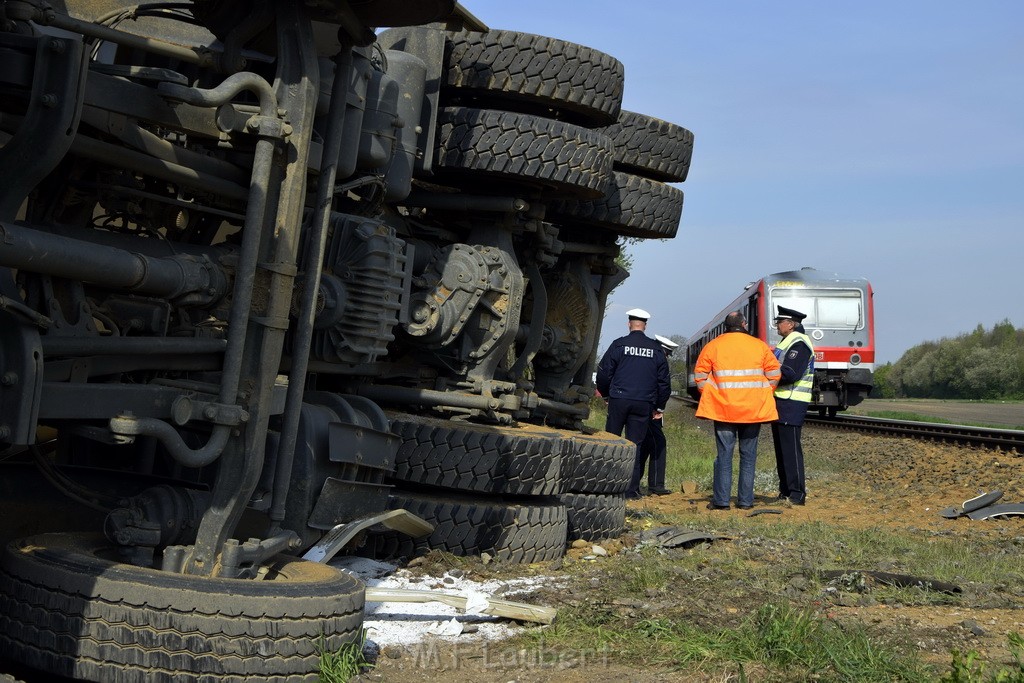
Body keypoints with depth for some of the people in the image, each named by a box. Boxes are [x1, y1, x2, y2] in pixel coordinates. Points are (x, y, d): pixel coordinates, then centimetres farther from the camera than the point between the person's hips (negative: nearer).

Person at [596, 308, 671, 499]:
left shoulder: (619, 345, -2)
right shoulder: (656, 349, 6)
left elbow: (604, 373, 1)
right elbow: (664, 380, 10)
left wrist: (605, 393, 18)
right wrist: (660, 406, 18)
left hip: (619, 399, -2)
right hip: (644, 403, 2)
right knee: (635, 444, 5)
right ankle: (631, 488, 4)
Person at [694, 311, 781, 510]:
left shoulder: (712, 346, 1)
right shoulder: (760, 346, 3)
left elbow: (700, 375, 0)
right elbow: (774, 373, 2)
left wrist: (709, 397, 10)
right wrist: (763, 396, 12)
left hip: (723, 409, -1)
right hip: (754, 410, 1)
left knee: (724, 454, 3)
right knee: (748, 455, 8)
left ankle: (721, 500, 2)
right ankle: (745, 501, 9)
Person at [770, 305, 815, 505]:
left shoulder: (799, 344, -13)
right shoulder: (786, 342, 20)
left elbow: (790, 374, -23)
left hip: (791, 404, -11)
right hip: (781, 401, 11)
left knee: (790, 448, -8)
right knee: (781, 448, 13)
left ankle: (797, 494, -5)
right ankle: (785, 490, 19)